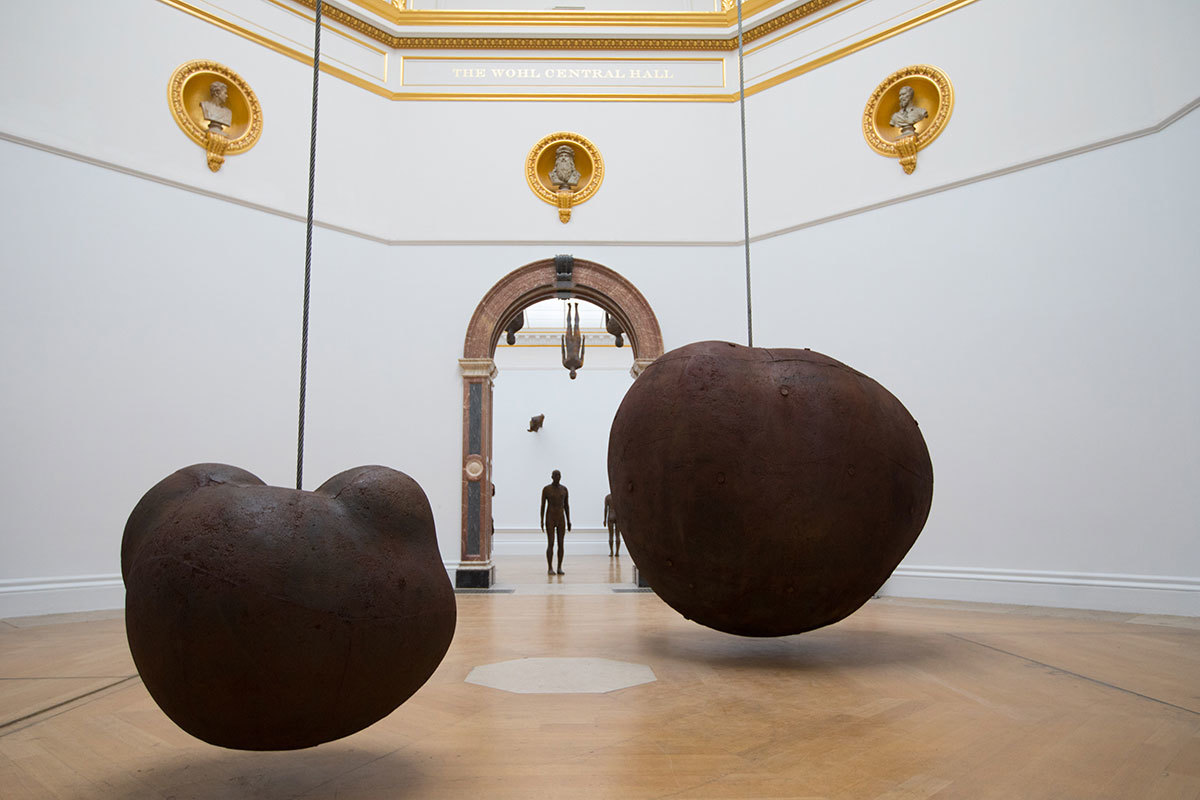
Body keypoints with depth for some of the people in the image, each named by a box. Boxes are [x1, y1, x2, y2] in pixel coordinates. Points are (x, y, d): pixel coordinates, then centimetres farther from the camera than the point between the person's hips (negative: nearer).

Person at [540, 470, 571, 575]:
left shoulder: (564, 489, 6)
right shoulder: (546, 488, -4)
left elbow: (566, 505, 10)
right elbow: (542, 505, -4)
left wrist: (568, 521, 6)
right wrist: (541, 521, -10)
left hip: (561, 519, 3)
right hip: (550, 519, -3)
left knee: (561, 544, 2)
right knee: (550, 544, -7)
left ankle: (559, 568, 9)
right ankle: (550, 568, 1)